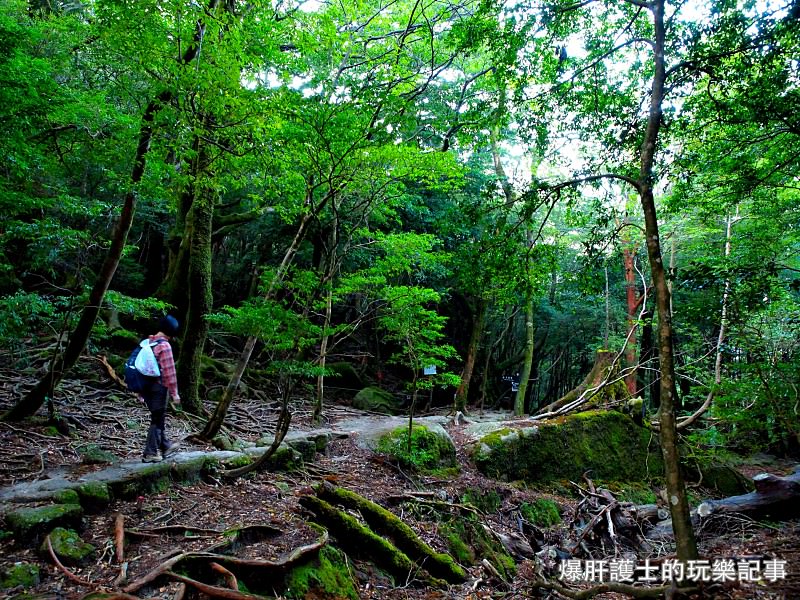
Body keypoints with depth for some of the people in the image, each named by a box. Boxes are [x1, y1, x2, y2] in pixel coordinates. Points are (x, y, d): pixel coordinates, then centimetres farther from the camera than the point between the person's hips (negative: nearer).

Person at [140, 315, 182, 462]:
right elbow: (169, 371, -17)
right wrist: (174, 392, -12)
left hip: (146, 387, 8)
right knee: (157, 419, 2)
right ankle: (150, 453, 5)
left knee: (158, 417, 19)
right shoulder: (164, 346, -16)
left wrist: (140, 390, 19)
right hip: (159, 387, -8)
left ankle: (164, 446, 32)